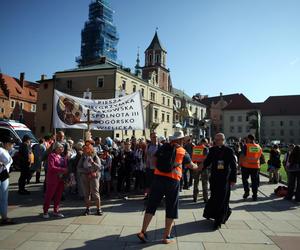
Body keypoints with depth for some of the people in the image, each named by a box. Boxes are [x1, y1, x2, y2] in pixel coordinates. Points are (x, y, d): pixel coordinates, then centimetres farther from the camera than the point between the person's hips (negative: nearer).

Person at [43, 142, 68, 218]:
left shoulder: (62, 156, 12)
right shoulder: (52, 156, -9)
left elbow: (65, 166, 16)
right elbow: (51, 167, -19)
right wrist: (62, 169, -20)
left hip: (61, 179, 7)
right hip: (53, 179, -6)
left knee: (58, 196, 11)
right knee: (49, 195, 4)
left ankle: (56, 211, 23)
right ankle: (45, 211, 16)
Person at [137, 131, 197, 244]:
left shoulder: (163, 147, 9)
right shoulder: (183, 152, 6)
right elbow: (191, 165, 21)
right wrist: (196, 166, 43)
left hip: (158, 177, 2)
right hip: (173, 180, -2)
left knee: (151, 205, 9)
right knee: (171, 209, 11)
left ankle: (143, 231, 7)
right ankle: (166, 236, 18)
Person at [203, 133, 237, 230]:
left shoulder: (229, 151, -5)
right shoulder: (212, 150, 4)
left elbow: (233, 166, -4)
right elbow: (207, 162, 7)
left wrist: (233, 179, -7)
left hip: (225, 179, -4)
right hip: (214, 178, 4)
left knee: (222, 199, 1)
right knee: (214, 198, 9)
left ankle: (218, 222, 13)